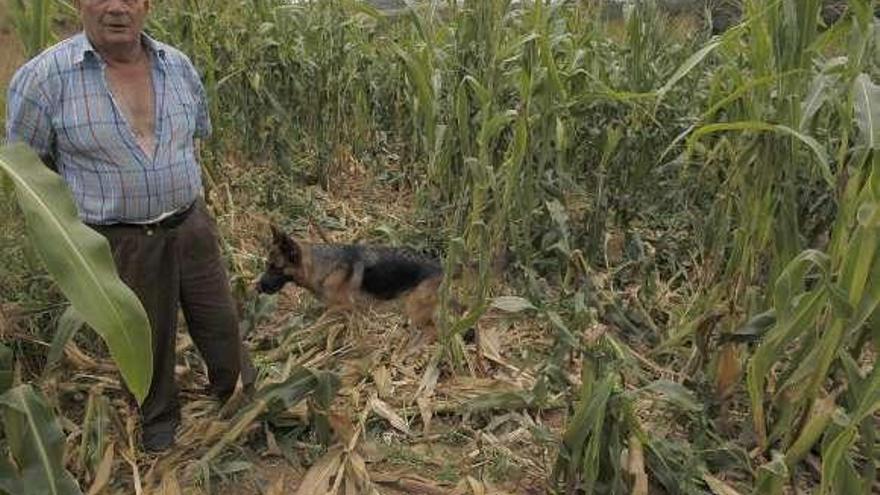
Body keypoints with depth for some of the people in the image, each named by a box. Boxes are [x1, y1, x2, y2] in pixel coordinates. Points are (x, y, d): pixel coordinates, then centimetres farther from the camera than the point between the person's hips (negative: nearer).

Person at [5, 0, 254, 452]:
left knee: (219, 322, 17)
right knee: (147, 341, 14)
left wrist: (184, 189, 12)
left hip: (191, 226, 4)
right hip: (120, 243, -3)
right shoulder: (44, 76, -14)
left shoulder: (177, 65, 0)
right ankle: (158, 418, 41)